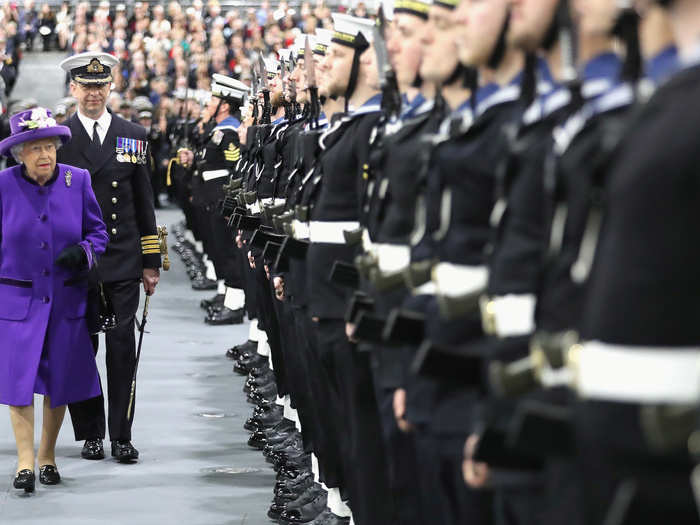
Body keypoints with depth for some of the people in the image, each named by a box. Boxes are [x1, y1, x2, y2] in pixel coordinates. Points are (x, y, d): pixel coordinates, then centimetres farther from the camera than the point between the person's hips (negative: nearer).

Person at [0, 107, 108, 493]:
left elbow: (98, 231, 6)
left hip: (66, 299, 2)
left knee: (59, 381, 9)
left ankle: (48, 456, 25)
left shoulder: (77, 181, -2)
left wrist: (82, 251, -14)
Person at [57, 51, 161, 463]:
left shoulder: (133, 136, 9)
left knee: (123, 347, -2)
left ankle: (122, 436, 4)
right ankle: (91, 434, 14)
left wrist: (151, 262, 7)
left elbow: (144, 204, 11)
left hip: (122, 263, 1)